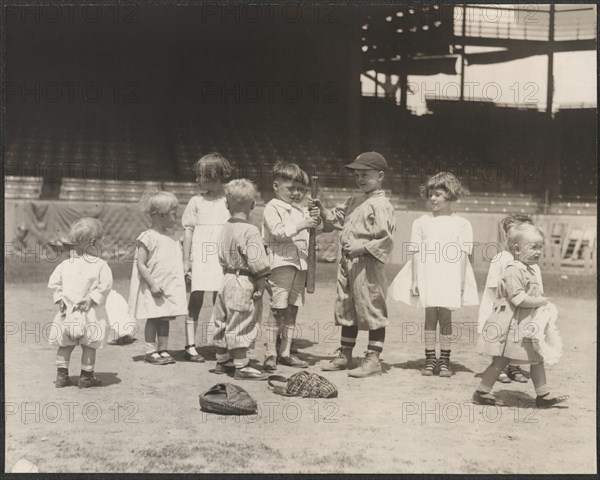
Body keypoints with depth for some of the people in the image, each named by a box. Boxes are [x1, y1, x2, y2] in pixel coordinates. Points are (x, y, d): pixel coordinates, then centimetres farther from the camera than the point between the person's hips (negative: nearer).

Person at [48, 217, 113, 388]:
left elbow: (53, 282, 4)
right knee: (89, 346, 7)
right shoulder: (100, 265, -8)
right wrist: (91, 298, -13)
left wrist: (59, 298, 5)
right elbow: (105, 284, -18)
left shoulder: (66, 264, 6)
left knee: (65, 345, 14)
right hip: (90, 315, -4)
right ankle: (86, 377, 12)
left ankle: (61, 375, 17)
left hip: (68, 312, 4)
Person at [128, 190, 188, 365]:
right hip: (152, 289, -6)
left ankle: (163, 350, 18)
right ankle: (151, 351, 10)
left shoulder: (171, 237, 10)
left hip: (170, 287, 6)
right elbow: (141, 265, -14)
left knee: (165, 319, 10)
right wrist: (152, 284, -18)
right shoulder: (148, 237, -13)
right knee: (153, 319, 2)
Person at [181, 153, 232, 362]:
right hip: (199, 260, 0)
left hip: (223, 261, 1)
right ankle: (190, 346, 7)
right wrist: (186, 261, 1)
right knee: (195, 302, 0)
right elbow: (188, 231, 5)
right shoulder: (196, 202, 4)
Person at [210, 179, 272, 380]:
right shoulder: (250, 231, -19)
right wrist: (261, 286, -14)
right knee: (241, 325, -2)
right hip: (245, 283, -8)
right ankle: (241, 367, 4)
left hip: (228, 278, 8)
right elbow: (257, 264, -22)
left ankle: (222, 361, 32)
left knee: (223, 321, 17)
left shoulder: (226, 228, 5)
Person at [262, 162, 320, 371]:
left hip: (300, 263, 7)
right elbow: (278, 232, -15)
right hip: (281, 261, -7)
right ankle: (270, 353, -2)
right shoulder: (272, 208, -2)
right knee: (277, 309, -7)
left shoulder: (302, 210, 20)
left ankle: (285, 352, 16)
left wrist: (315, 220, 1)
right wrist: (300, 225, -22)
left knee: (292, 308, 9)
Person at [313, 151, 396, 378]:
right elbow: (336, 219, 22)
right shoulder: (354, 201, 16)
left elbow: (385, 238, -18)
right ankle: (345, 355, 27)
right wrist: (322, 210, 5)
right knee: (347, 309, 16)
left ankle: (373, 359, 7)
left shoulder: (381, 205, -12)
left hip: (367, 264, -9)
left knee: (372, 310, -1)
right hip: (347, 261, 9)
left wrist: (361, 247, -23)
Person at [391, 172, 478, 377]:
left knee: (445, 317, 2)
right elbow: (416, 252, 4)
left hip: (450, 278, -1)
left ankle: (444, 360, 13)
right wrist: (414, 280, -2)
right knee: (430, 316, 4)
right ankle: (430, 359, 13)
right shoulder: (421, 222, 7)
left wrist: (460, 283, -4)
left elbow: (463, 255, 1)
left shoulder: (461, 224, 4)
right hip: (427, 276, 1)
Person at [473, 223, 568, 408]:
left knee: (537, 359, 10)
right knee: (501, 360, -2)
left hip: (526, 325, 10)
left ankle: (543, 395, 18)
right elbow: (518, 299, -24)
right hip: (510, 324, -10)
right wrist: (540, 302, -15)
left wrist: (540, 301, 5)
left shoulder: (529, 270, 14)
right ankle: (481, 393, 9)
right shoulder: (514, 271, -18)